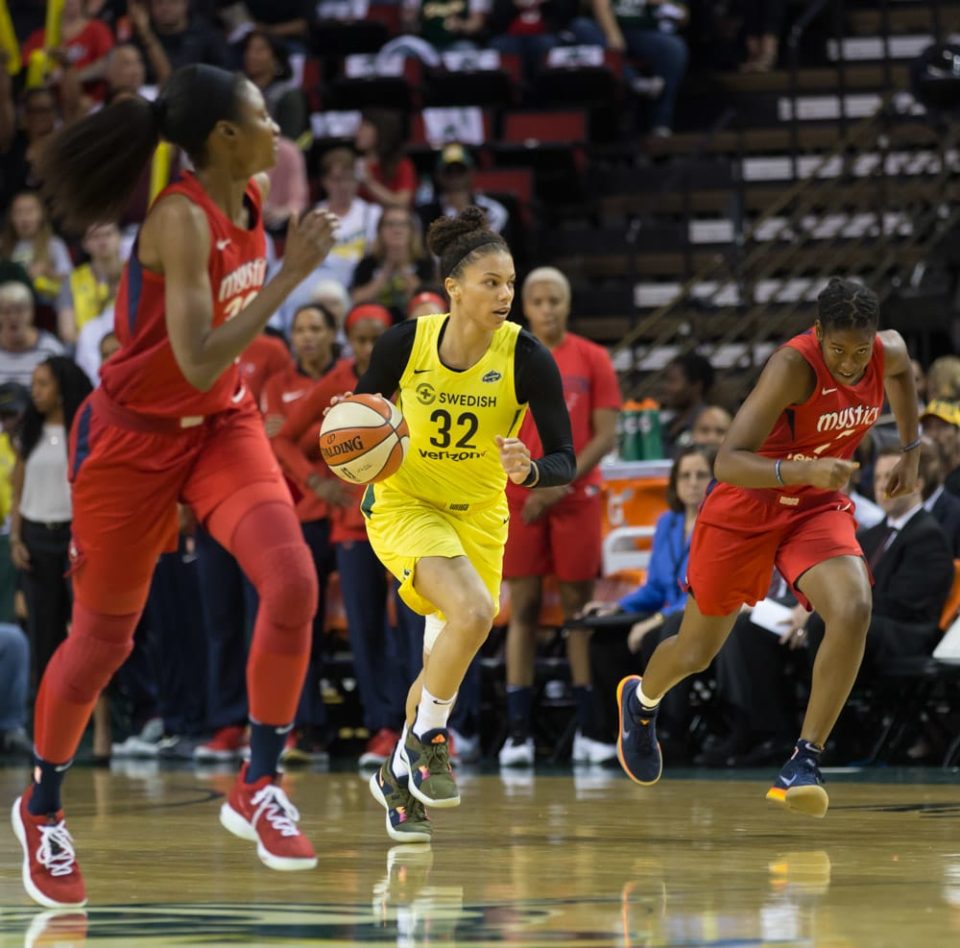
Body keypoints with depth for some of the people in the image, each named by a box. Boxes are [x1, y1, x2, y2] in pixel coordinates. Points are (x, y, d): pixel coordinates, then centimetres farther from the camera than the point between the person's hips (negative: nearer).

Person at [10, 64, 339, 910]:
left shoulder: (253, 196, -2)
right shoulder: (183, 219, -26)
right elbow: (199, 363, -34)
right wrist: (293, 271, -34)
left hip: (221, 426, 6)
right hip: (136, 436, -6)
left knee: (293, 584, -17)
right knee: (103, 638, 7)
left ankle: (259, 787, -1)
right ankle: (43, 808, 31)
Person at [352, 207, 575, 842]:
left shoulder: (527, 357, -18)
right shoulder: (405, 343, -17)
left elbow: (565, 461, -17)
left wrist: (529, 470, -39)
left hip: (478, 515, 3)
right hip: (403, 504, -3)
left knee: (445, 660, 7)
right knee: (473, 612, -28)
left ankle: (399, 777, 32)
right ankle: (426, 739, -6)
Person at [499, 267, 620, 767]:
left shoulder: (592, 359, 4)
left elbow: (606, 434, 0)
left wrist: (563, 480, -12)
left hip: (576, 497, 0)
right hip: (519, 499, 0)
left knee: (579, 606, 1)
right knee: (523, 607, -1)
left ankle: (586, 729, 3)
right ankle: (518, 731, -2)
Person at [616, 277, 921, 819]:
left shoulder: (891, 352, -11)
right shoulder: (795, 366, -30)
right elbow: (728, 462, -37)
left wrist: (912, 450, 15)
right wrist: (806, 471, -51)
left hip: (819, 508, 4)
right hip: (747, 507, -4)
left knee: (853, 611, -28)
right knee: (697, 652, 12)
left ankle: (805, 762, -21)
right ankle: (642, 701, 49)